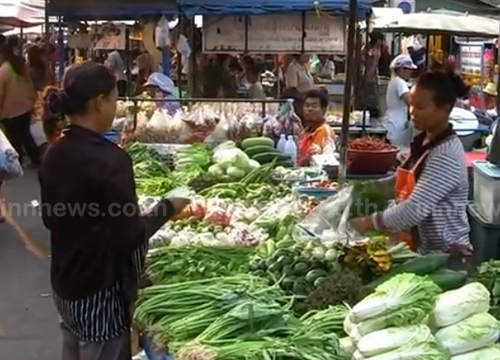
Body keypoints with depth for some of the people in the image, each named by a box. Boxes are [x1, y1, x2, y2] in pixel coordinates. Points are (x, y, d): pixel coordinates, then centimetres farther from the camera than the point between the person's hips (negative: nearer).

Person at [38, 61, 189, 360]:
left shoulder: (54, 153, 0)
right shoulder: (110, 159, -23)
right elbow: (130, 236, -20)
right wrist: (168, 208, -7)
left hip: (64, 283, 7)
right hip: (100, 289, -7)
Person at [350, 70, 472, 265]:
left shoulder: (446, 154, -23)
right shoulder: (423, 141, 5)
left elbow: (416, 209, -28)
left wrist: (370, 222, -19)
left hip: (444, 254, -8)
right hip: (421, 247, 8)